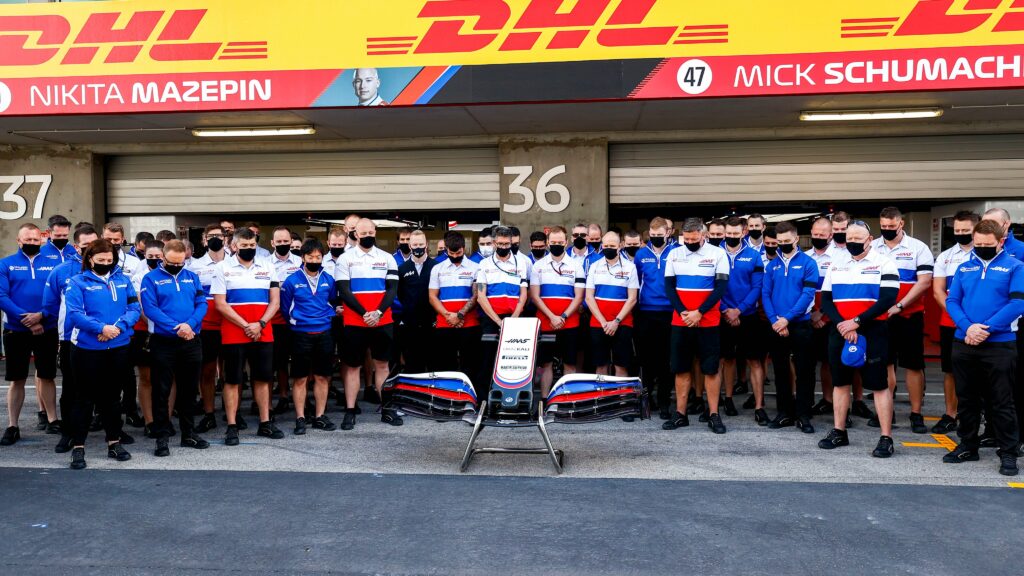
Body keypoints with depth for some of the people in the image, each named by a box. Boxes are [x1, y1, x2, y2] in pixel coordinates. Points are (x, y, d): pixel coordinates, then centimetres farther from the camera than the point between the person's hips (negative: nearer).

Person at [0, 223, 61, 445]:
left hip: (47, 329, 1)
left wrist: (41, 315, -17)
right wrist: (25, 318, -17)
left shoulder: (54, 263, 3)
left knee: (47, 376, 10)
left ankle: (52, 420, 19)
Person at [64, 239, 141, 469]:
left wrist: (118, 326, -15)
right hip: (87, 348, -3)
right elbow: (74, 313, -13)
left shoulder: (123, 280, 7)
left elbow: (134, 309, 2)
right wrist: (101, 328, -23)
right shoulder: (78, 282, -3)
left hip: (119, 347, 3)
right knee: (84, 397, 2)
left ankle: (114, 442, 24)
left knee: (112, 396, 14)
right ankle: (78, 447, 10)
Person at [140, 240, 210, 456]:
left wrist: (190, 324, -16)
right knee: (161, 391, 2)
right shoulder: (151, 279, -2)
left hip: (191, 342, 4)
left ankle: (188, 433, 24)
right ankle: (162, 437, 11)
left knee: (189, 389, 12)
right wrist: (175, 328, -22)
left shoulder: (192, 277, 11)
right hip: (163, 343, -4)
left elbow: (202, 304, 3)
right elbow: (150, 309, -13)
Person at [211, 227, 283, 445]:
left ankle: (265, 423, 17)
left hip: (263, 334, 3)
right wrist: (245, 326, -12)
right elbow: (220, 304, -5)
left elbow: (275, 301, 6)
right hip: (233, 335, -3)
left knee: (263, 378, 8)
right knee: (232, 380, 2)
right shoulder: (223, 267, 1)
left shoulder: (267, 266, 9)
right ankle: (232, 427, 8)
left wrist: (260, 324, -9)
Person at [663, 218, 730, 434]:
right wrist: (682, 312, -9)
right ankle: (680, 414, 13)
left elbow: (721, 287, -6)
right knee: (680, 368, 5)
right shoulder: (674, 254, 6)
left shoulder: (718, 254, -2)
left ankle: (713, 415, 8)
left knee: (711, 369, 0)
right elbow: (669, 286, 5)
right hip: (680, 321, 3)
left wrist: (699, 312, -13)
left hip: (708, 322, -2)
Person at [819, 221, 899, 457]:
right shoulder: (836, 265, 12)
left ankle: (886, 438, 1)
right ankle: (839, 432, 19)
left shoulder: (884, 264, -2)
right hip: (840, 332, 5)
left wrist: (857, 322, -18)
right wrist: (841, 324, -10)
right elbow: (825, 300, 6)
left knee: (878, 384, -4)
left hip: (872, 332, -5)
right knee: (840, 382, 10)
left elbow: (887, 300, -13)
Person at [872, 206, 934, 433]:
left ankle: (916, 414, 9)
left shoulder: (918, 248, -2)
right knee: (884, 363, 8)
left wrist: (899, 306, -16)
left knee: (914, 365, 2)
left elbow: (924, 281, -9)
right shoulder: (871, 249, 6)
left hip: (909, 315, -3)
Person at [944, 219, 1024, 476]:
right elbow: (951, 301, 5)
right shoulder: (964, 268, 12)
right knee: (966, 399, 13)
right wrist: (968, 327, -12)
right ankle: (968, 445, 25)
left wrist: (986, 329, -17)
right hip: (964, 344, 4)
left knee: (1001, 402, 1)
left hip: (1000, 345, -4)